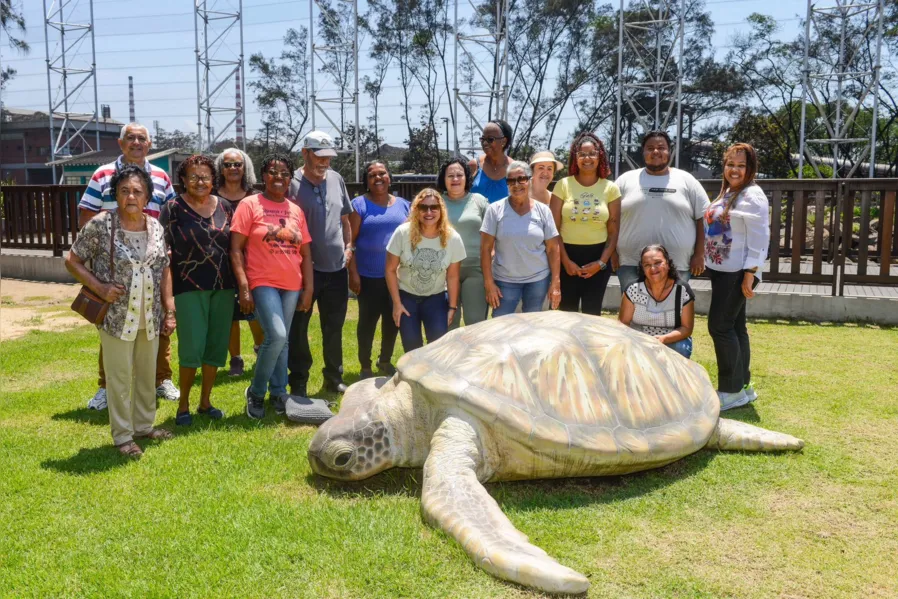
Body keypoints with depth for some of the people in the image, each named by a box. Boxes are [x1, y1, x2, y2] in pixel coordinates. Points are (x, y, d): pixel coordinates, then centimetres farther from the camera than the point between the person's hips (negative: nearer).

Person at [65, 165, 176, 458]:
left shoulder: (155, 227, 3)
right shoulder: (100, 225, -12)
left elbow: (164, 270, 9)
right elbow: (72, 261, -4)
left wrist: (169, 310, 5)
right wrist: (100, 287, -16)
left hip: (150, 317, 5)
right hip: (116, 316, -5)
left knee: (147, 373, 16)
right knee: (119, 377, 5)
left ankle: (144, 425, 33)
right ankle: (123, 436, 19)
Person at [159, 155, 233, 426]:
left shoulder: (225, 206, 9)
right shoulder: (173, 208, -2)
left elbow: (234, 246, 14)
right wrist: (166, 292, -11)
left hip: (222, 287, 4)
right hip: (189, 288, -4)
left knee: (216, 347, 9)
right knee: (192, 349, -6)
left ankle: (205, 401, 23)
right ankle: (183, 405, 12)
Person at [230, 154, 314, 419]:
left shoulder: (296, 210, 10)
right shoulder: (249, 205, -2)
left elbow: (306, 253, 12)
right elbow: (236, 248, -6)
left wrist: (308, 289, 6)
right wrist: (243, 287, -13)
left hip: (292, 285, 5)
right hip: (262, 283, -5)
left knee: (282, 340, 10)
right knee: (276, 335, -17)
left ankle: (278, 392, 26)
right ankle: (256, 391, 4)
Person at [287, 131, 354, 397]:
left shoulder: (336, 179, 7)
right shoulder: (293, 184, -9)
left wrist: (348, 246, 7)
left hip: (336, 267, 5)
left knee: (334, 327, 16)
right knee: (298, 328, 6)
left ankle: (334, 377, 30)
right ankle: (298, 382, 18)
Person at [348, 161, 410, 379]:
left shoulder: (403, 205, 8)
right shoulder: (360, 204, -4)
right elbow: (350, 241, -6)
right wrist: (353, 273, -12)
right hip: (369, 276, -4)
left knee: (393, 320, 12)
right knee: (368, 321, 5)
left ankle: (385, 361, 32)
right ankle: (365, 367, 20)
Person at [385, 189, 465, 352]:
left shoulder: (453, 238, -15)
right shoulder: (403, 233, -18)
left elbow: (452, 276, -5)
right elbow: (391, 270, -9)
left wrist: (452, 307, -2)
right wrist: (396, 303, -9)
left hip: (436, 297, 1)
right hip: (406, 295, 0)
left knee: (439, 340, -16)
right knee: (411, 343, -7)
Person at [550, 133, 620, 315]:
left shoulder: (610, 188, 2)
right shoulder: (563, 185, -1)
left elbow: (613, 232, 3)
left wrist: (601, 263, -7)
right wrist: (565, 261, -9)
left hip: (597, 257, 1)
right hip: (568, 255, -1)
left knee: (592, 313, 7)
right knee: (567, 312, 5)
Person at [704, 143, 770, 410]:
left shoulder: (752, 196, -13)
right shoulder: (727, 193, 15)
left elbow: (759, 239, -18)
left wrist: (750, 273, -22)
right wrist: (705, 259, 16)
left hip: (737, 273, -9)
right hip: (721, 270, 9)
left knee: (720, 326, -9)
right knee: (734, 327, 13)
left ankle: (731, 390, 1)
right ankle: (742, 386, 21)